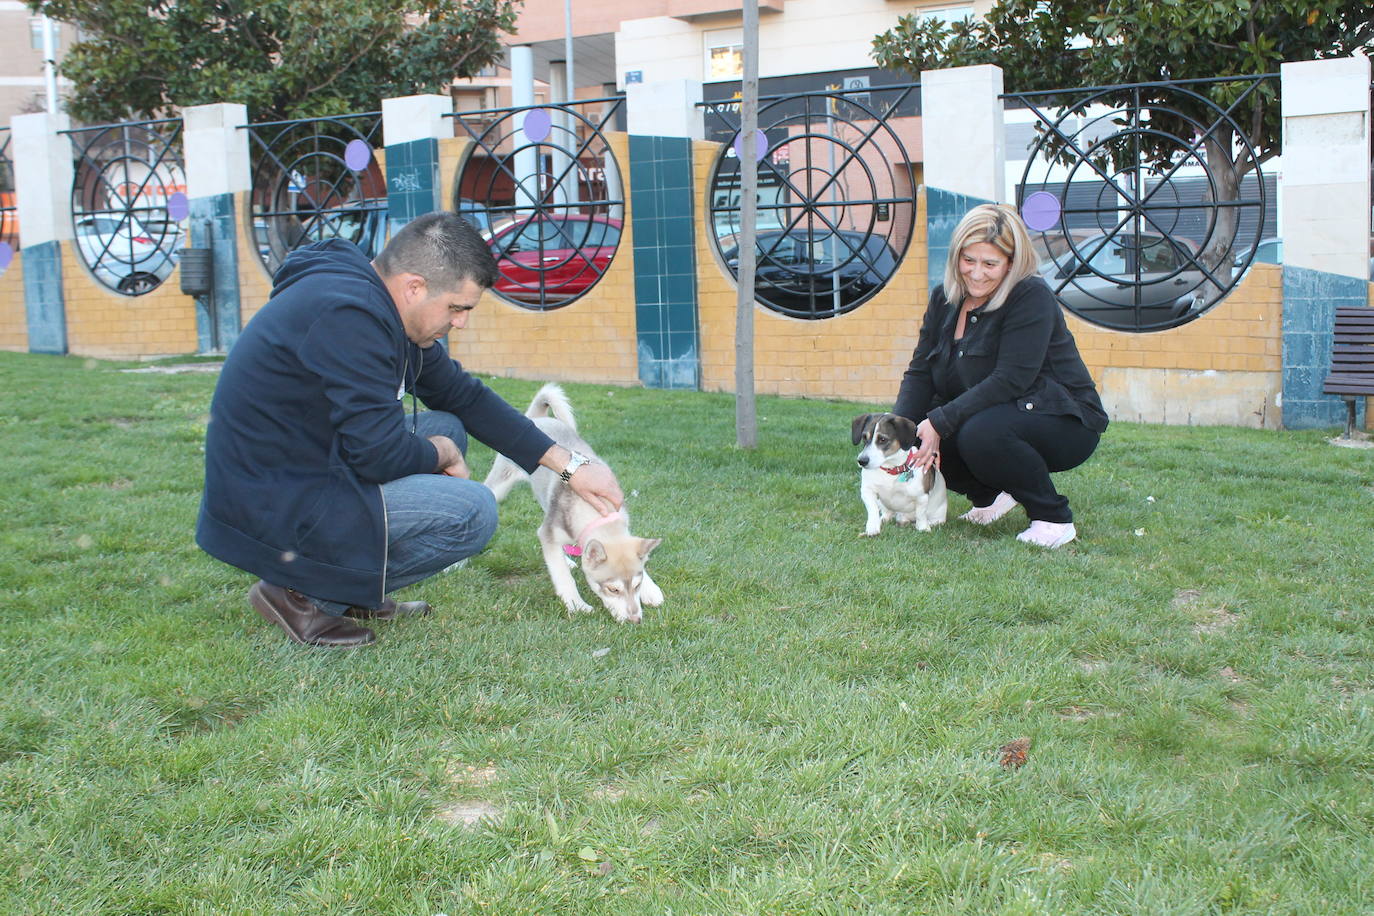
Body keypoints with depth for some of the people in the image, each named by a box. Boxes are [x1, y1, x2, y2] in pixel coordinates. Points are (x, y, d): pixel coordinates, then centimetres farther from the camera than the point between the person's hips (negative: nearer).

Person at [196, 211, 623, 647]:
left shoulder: (380, 309, 8)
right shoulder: (349, 315, -24)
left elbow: (465, 396, 17)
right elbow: (381, 455, -26)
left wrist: (568, 465, 13)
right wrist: (439, 454, -3)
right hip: (274, 509, -10)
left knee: (446, 427, 14)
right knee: (473, 512, -14)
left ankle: (349, 589, 11)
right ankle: (304, 593, -5)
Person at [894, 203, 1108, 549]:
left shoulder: (1032, 297, -19)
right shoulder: (944, 299, 2)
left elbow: (1010, 380, -27)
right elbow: (920, 373, -2)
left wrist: (940, 422, -31)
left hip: (1064, 423, -7)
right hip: (988, 414, 7)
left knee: (982, 434, -35)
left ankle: (1054, 518, -12)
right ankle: (991, 495, 13)